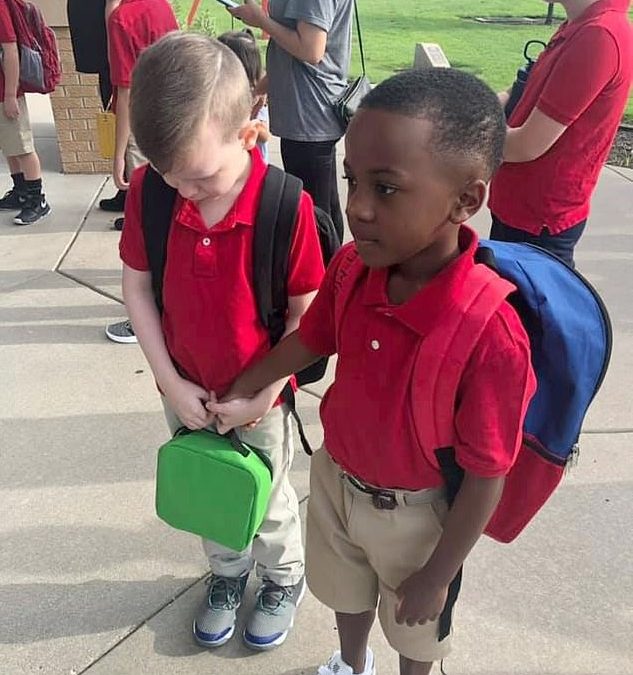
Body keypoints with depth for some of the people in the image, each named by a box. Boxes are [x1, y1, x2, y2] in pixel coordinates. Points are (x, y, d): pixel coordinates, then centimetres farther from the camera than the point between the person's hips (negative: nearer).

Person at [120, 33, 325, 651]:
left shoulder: (287, 205, -27)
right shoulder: (147, 192, -16)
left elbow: (305, 312, -16)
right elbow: (136, 286, -5)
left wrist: (263, 395, -15)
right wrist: (169, 381, -9)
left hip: (259, 397, -3)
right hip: (186, 394, 3)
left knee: (267, 502, 21)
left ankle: (284, 578, 51)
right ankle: (226, 573, 55)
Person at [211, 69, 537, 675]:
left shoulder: (490, 337, -37)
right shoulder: (350, 268, -20)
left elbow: (485, 478, -24)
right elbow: (311, 339, 1)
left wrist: (437, 576, -12)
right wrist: (240, 394, 12)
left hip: (414, 513, -5)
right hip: (334, 476, 5)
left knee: (411, 625, 26)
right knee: (346, 590, 33)